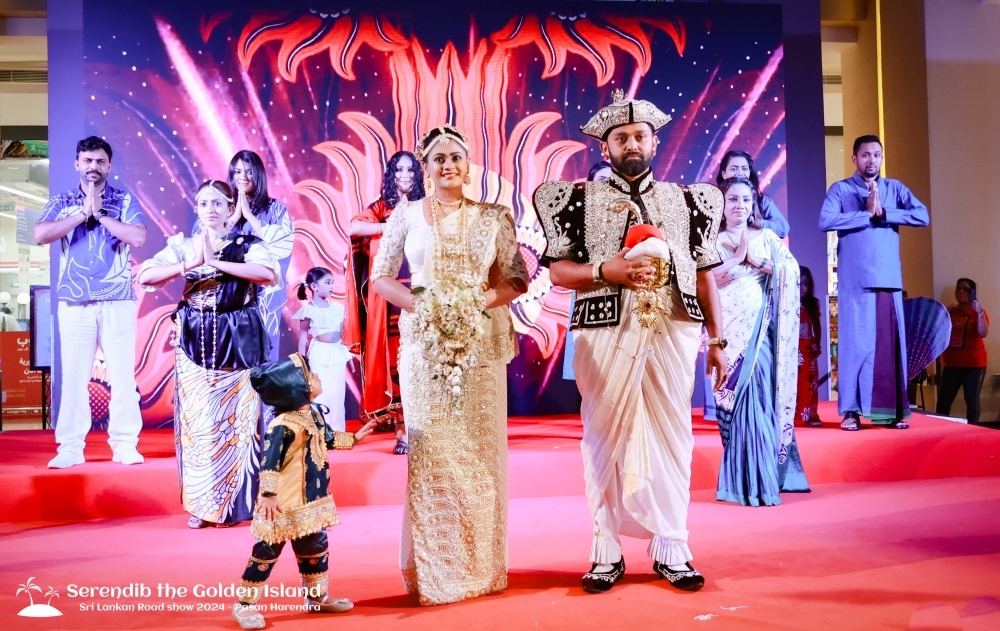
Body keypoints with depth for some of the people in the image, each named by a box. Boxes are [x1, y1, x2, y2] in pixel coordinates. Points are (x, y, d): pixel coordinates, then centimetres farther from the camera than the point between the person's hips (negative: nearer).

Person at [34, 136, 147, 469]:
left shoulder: (124, 200, 6)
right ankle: (70, 448, 10)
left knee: (123, 374, -1)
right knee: (73, 375, 2)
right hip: (74, 303, 1)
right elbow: (40, 235, -7)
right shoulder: (62, 203, 10)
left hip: (117, 301, -1)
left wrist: (100, 213, -9)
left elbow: (138, 237, -9)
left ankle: (125, 444, 7)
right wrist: (83, 213, -8)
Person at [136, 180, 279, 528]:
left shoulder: (248, 245, 3)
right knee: (196, 421, 0)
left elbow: (270, 273, -18)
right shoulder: (183, 246, 9)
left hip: (238, 343, -2)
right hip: (194, 342, 2)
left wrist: (218, 262, -17)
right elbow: (145, 277, -3)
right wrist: (191, 264, -14)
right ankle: (200, 505, 11)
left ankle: (235, 503, 10)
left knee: (237, 420, -1)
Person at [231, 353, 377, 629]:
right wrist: (269, 494, -34)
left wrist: (354, 437, 31)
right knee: (266, 552, 2)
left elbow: (328, 439, 23)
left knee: (315, 547, 19)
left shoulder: (314, 414, 4)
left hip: (310, 501, 9)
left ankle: (318, 596, 35)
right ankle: (244, 604, 16)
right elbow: (269, 462, -29)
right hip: (283, 505, -9)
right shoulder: (283, 425, -26)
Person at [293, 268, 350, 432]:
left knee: (337, 393, 8)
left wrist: (348, 353, 14)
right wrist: (301, 359, -4)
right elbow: (303, 335, -3)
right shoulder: (309, 310, -7)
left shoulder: (337, 307, 6)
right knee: (320, 393, -2)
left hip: (337, 353, 5)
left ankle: (337, 430, 17)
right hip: (318, 354, -4)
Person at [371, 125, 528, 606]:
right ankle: (433, 569, 11)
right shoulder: (406, 215, 5)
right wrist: (418, 305, -11)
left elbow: (517, 280, 5)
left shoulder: (494, 217, 6)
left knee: (480, 449, 3)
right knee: (430, 450, -1)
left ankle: (481, 565, 16)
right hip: (424, 343, 0)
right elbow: (380, 277, 6)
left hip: (482, 344, 1)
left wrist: (480, 303, -13)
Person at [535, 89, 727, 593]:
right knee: (606, 437, 1)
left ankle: (671, 551, 14)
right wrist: (607, 271, -14)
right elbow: (558, 271, 3)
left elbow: (705, 274, 13)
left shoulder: (685, 199, 15)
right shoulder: (580, 199, 8)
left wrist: (717, 340, 8)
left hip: (673, 331, 2)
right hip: (607, 333, -2)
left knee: (672, 435, 3)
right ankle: (607, 552, 11)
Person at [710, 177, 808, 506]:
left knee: (759, 397, -9)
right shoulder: (712, 241, 11)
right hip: (729, 328, 0)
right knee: (735, 398, -3)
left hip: (760, 327, 0)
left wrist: (757, 260, -7)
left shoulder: (767, 238, 14)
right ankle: (742, 482, 4)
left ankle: (762, 481, -2)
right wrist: (737, 258, -7)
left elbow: (792, 270, 1)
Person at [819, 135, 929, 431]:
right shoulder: (841, 189, 6)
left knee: (892, 342, 1)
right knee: (855, 342, -4)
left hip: (889, 278, 3)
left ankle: (894, 410, 7)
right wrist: (867, 214, -10)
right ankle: (851, 410, 1)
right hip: (855, 280, -3)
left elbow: (922, 215, 0)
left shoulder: (895, 188, 15)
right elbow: (825, 221, -11)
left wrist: (883, 213, -9)